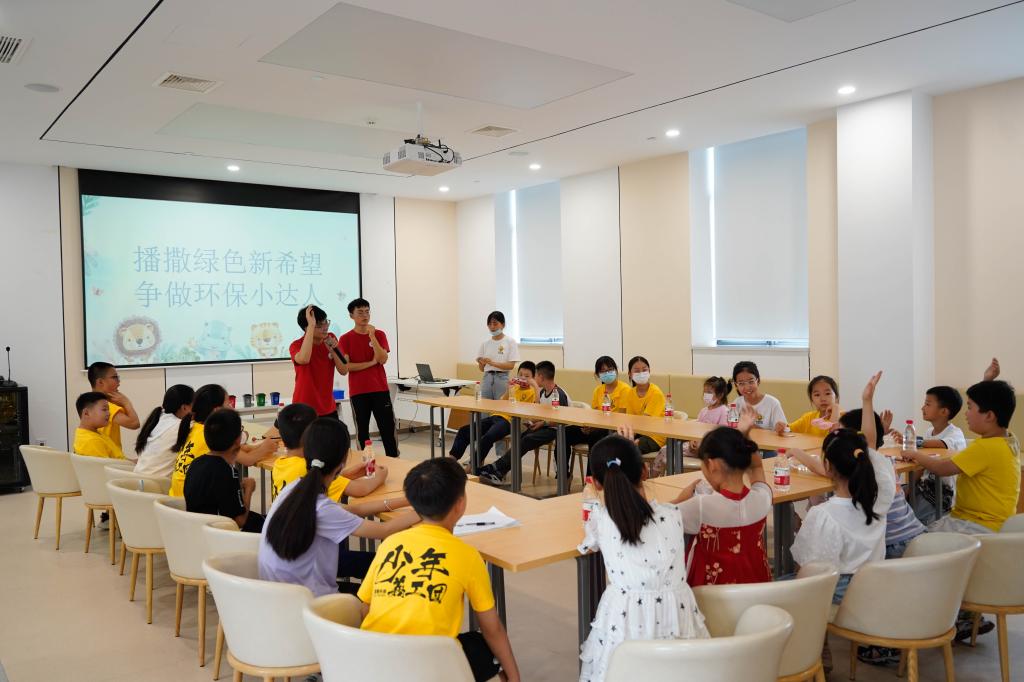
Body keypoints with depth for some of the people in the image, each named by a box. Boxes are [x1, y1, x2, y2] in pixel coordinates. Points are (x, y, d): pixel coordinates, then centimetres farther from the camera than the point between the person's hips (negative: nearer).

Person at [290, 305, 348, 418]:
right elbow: (303, 359, -40)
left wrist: (333, 350, -16)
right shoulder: (296, 345, -14)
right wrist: (311, 326, -35)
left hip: (329, 409, 5)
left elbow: (344, 371, 1)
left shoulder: (330, 339, 1)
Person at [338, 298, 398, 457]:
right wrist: (371, 362, -9)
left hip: (380, 389, 2)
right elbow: (345, 366, -8)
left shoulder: (379, 334, 5)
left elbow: (382, 359, -7)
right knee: (362, 431, 3)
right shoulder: (345, 339, 0)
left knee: (388, 429, 3)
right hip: (358, 392, -1)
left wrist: (372, 336, -14)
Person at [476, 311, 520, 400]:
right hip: (487, 378, 4)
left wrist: (493, 363, -21)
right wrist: (481, 363, -11)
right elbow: (482, 369, 12)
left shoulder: (510, 341, -1)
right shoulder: (485, 344, 9)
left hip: (502, 378, -4)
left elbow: (511, 365, -9)